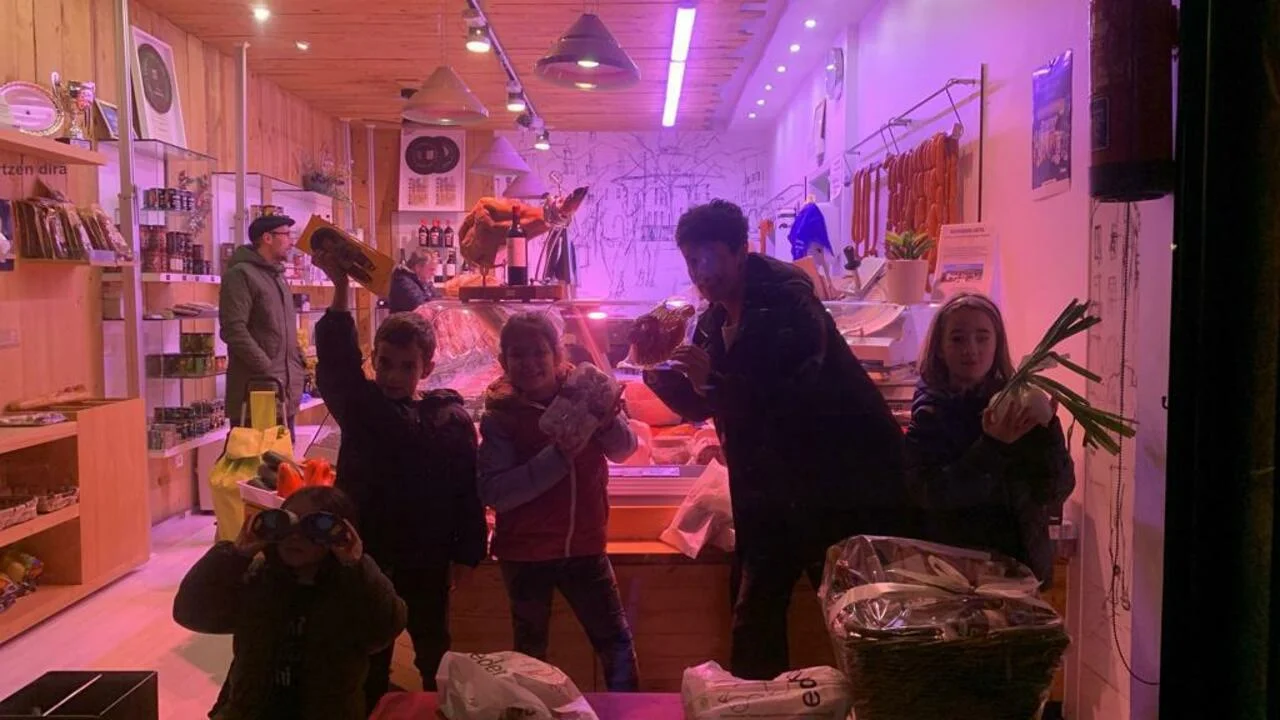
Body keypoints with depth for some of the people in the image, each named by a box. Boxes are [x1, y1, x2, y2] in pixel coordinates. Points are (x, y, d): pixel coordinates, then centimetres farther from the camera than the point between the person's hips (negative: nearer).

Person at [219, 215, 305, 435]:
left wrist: (298, 364, 12)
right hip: (256, 389, -9)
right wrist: (267, 369, -20)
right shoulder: (241, 274, -9)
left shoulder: (277, 275, 19)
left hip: (285, 389, 9)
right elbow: (234, 330, -18)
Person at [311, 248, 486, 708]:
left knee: (435, 657, 16)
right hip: (366, 554, 1)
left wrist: (466, 553, -5)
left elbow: (468, 489, -5)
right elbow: (336, 360, -21)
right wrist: (340, 288, -31)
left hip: (428, 561, 0)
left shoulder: (451, 419, -7)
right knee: (369, 660, 13)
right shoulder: (358, 406, -4)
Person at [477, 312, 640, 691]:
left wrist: (607, 417, -33)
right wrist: (558, 456, -29)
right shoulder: (500, 415, -10)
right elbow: (494, 493, -20)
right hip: (525, 552, -1)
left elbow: (624, 450, -11)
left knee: (617, 640, 6)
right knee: (531, 649, 14)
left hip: (583, 545, 1)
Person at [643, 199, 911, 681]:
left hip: (846, 483, -7)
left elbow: (802, 394, -26)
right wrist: (662, 377, -7)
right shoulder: (714, 321, 7)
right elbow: (702, 407, 13)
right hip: (773, 493, 7)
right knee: (753, 623, 10)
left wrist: (715, 380, -33)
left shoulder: (788, 300, -15)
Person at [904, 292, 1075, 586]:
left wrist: (1047, 429, -26)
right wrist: (992, 446, -30)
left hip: (1019, 563, 2)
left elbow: (1057, 491, -10)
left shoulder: (1019, 405, -4)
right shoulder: (929, 411, -7)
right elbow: (929, 493, -20)